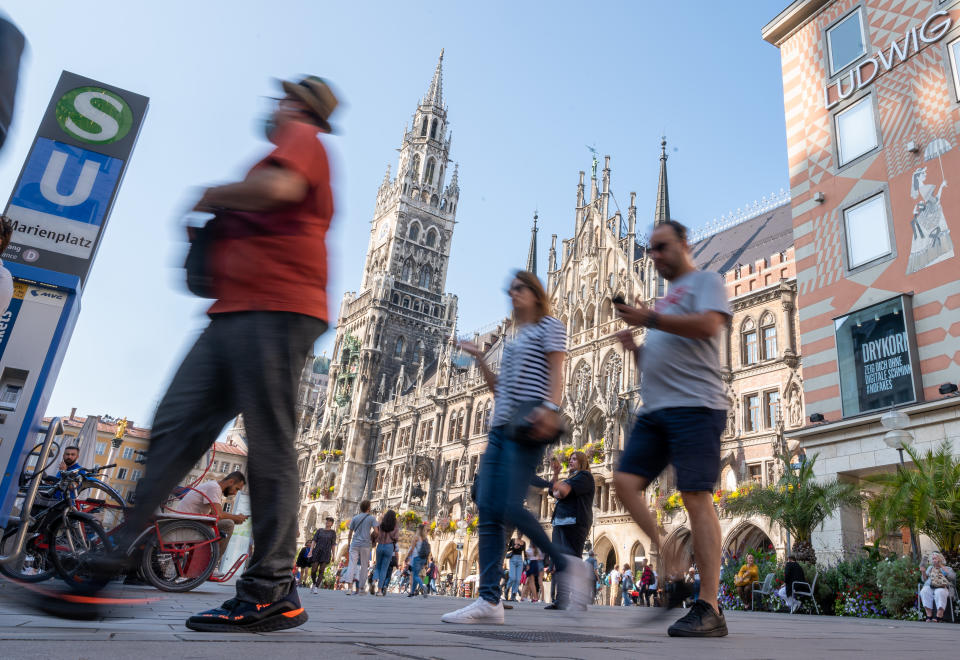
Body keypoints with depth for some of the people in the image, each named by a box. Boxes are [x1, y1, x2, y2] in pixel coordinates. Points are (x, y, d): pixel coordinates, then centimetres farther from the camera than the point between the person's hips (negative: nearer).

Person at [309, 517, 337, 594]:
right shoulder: (319, 531, 12)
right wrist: (311, 550, -7)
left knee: (321, 571, -10)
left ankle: (317, 588, -6)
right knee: (313, 571, -4)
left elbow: (333, 544, 7)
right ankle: (314, 584, 23)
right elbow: (314, 541, 5)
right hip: (317, 552, 1)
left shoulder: (333, 532, 9)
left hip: (326, 553, -1)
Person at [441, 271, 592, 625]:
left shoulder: (549, 325, 7)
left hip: (527, 427, -8)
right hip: (500, 427, 8)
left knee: (508, 506, -19)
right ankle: (490, 599, -6)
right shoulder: (516, 339, 29)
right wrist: (479, 359, 20)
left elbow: (556, 373, -7)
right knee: (487, 509, -4)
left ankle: (566, 563, 0)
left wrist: (550, 408, -24)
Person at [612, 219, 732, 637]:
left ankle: (709, 609, -6)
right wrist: (633, 347, 10)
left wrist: (650, 319, -14)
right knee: (625, 481, -6)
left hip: (695, 405, -8)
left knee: (695, 496, -11)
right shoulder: (665, 301, 30)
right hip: (655, 410, 8)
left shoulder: (706, 282, 7)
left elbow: (709, 324, -16)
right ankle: (671, 569, 3)